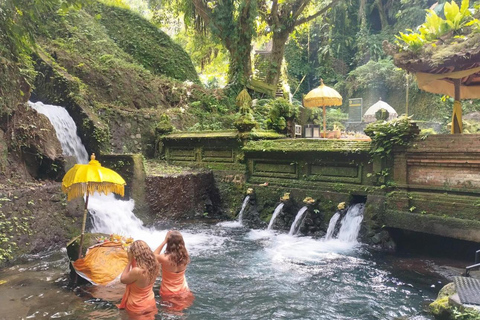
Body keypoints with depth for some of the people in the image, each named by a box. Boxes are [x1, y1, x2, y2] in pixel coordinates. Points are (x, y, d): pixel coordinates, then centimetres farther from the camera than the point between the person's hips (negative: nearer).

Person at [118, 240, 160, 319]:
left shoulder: (137, 271, -34)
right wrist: (132, 261, -4)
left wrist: (130, 261, -13)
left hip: (137, 307, -5)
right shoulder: (154, 265, -15)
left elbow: (122, 279, -15)